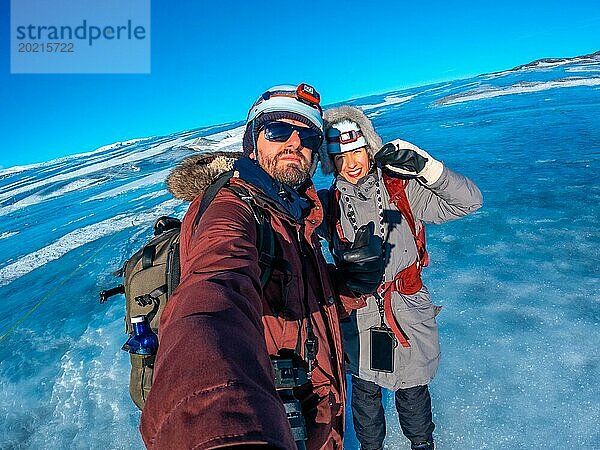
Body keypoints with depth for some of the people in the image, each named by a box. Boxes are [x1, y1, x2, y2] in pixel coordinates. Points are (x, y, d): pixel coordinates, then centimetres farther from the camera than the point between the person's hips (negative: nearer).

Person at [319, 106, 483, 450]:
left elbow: (469, 201, -13)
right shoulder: (329, 204, -5)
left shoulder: (404, 190, -10)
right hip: (358, 318, 1)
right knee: (365, 391, 21)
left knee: (412, 389, 21)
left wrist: (424, 166, -27)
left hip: (408, 314, 0)